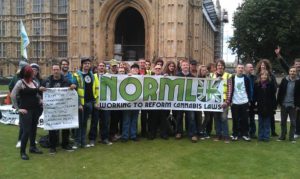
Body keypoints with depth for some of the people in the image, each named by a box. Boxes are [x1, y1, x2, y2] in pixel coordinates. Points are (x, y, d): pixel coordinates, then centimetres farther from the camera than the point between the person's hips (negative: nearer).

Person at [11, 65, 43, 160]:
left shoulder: (34, 83, 9)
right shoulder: (20, 83, -9)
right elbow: (13, 96, -12)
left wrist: (41, 101, 6)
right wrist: (18, 109, -13)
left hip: (35, 109, 6)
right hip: (26, 110, -6)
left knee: (34, 129, 14)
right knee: (26, 131, -6)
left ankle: (32, 147, 29)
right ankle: (22, 152, 6)